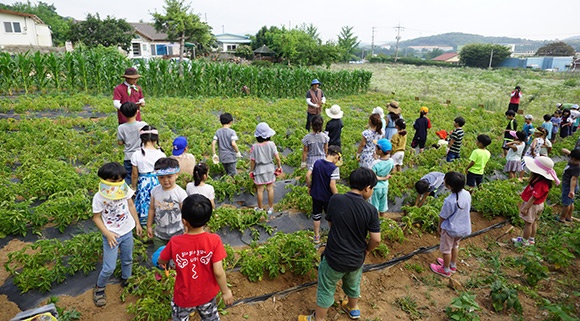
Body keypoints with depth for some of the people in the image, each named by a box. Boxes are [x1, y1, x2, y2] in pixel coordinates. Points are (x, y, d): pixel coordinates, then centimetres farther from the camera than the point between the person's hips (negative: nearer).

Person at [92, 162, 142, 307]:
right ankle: (99, 288, 29)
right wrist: (107, 233, -18)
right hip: (111, 235, -4)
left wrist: (137, 223, 8)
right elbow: (96, 217, -10)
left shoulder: (125, 189, -12)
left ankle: (126, 280, 47)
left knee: (128, 260, 22)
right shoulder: (99, 197, -20)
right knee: (109, 268, 1)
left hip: (127, 232, 4)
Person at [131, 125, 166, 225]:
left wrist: (133, 187, 12)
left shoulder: (136, 155, -12)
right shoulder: (161, 154, -13)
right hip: (158, 182, 0)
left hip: (143, 183, 0)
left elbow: (134, 175, -3)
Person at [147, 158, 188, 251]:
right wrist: (149, 226, 11)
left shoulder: (180, 193, -19)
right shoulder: (155, 191, -6)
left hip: (176, 234, -4)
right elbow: (152, 209, 6)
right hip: (159, 234, 4)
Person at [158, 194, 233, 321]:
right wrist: (226, 291, -6)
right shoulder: (214, 240, -27)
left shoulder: (175, 242, -25)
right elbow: (218, 272, -23)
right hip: (207, 294, 0)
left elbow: (161, 261, -4)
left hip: (184, 297, 0)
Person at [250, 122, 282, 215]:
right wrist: (279, 167, 4)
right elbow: (277, 158, -13)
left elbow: (252, 161, -12)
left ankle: (260, 208, 29)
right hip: (270, 168, 1)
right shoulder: (271, 144, -17)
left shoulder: (255, 146, -19)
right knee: (270, 189, 15)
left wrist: (251, 170, 4)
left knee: (260, 190, 13)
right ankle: (270, 208, 27)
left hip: (259, 170, -1)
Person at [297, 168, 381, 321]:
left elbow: (331, 222, -2)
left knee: (326, 290, 19)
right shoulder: (371, 210, -19)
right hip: (356, 259, 2)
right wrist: (367, 250, 7)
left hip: (334, 257, -2)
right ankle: (353, 309, 56)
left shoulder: (335, 199, -18)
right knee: (353, 285, 30)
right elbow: (376, 239, -14)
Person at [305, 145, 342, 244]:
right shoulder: (334, 168, -21)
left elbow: (308, 175, -6)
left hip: (316, 195, 4)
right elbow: (332, 185, -24)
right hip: (328, 197, -4)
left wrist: (309, 187, 9)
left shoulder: (317, 163, -6)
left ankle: (317, 236, 33)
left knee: (316, 215, 19)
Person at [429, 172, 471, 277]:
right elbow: (467, 210, 1)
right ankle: (453, 265, 49)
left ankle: (446, 270, 36)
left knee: (446, 249, 17)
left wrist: (439, 226, -1)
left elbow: (443, 216, -19)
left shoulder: (449, 201, -35)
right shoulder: (467, 194, -15)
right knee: (455, 246, 29)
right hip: (464, 227, 7)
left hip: (450, 229, -7)